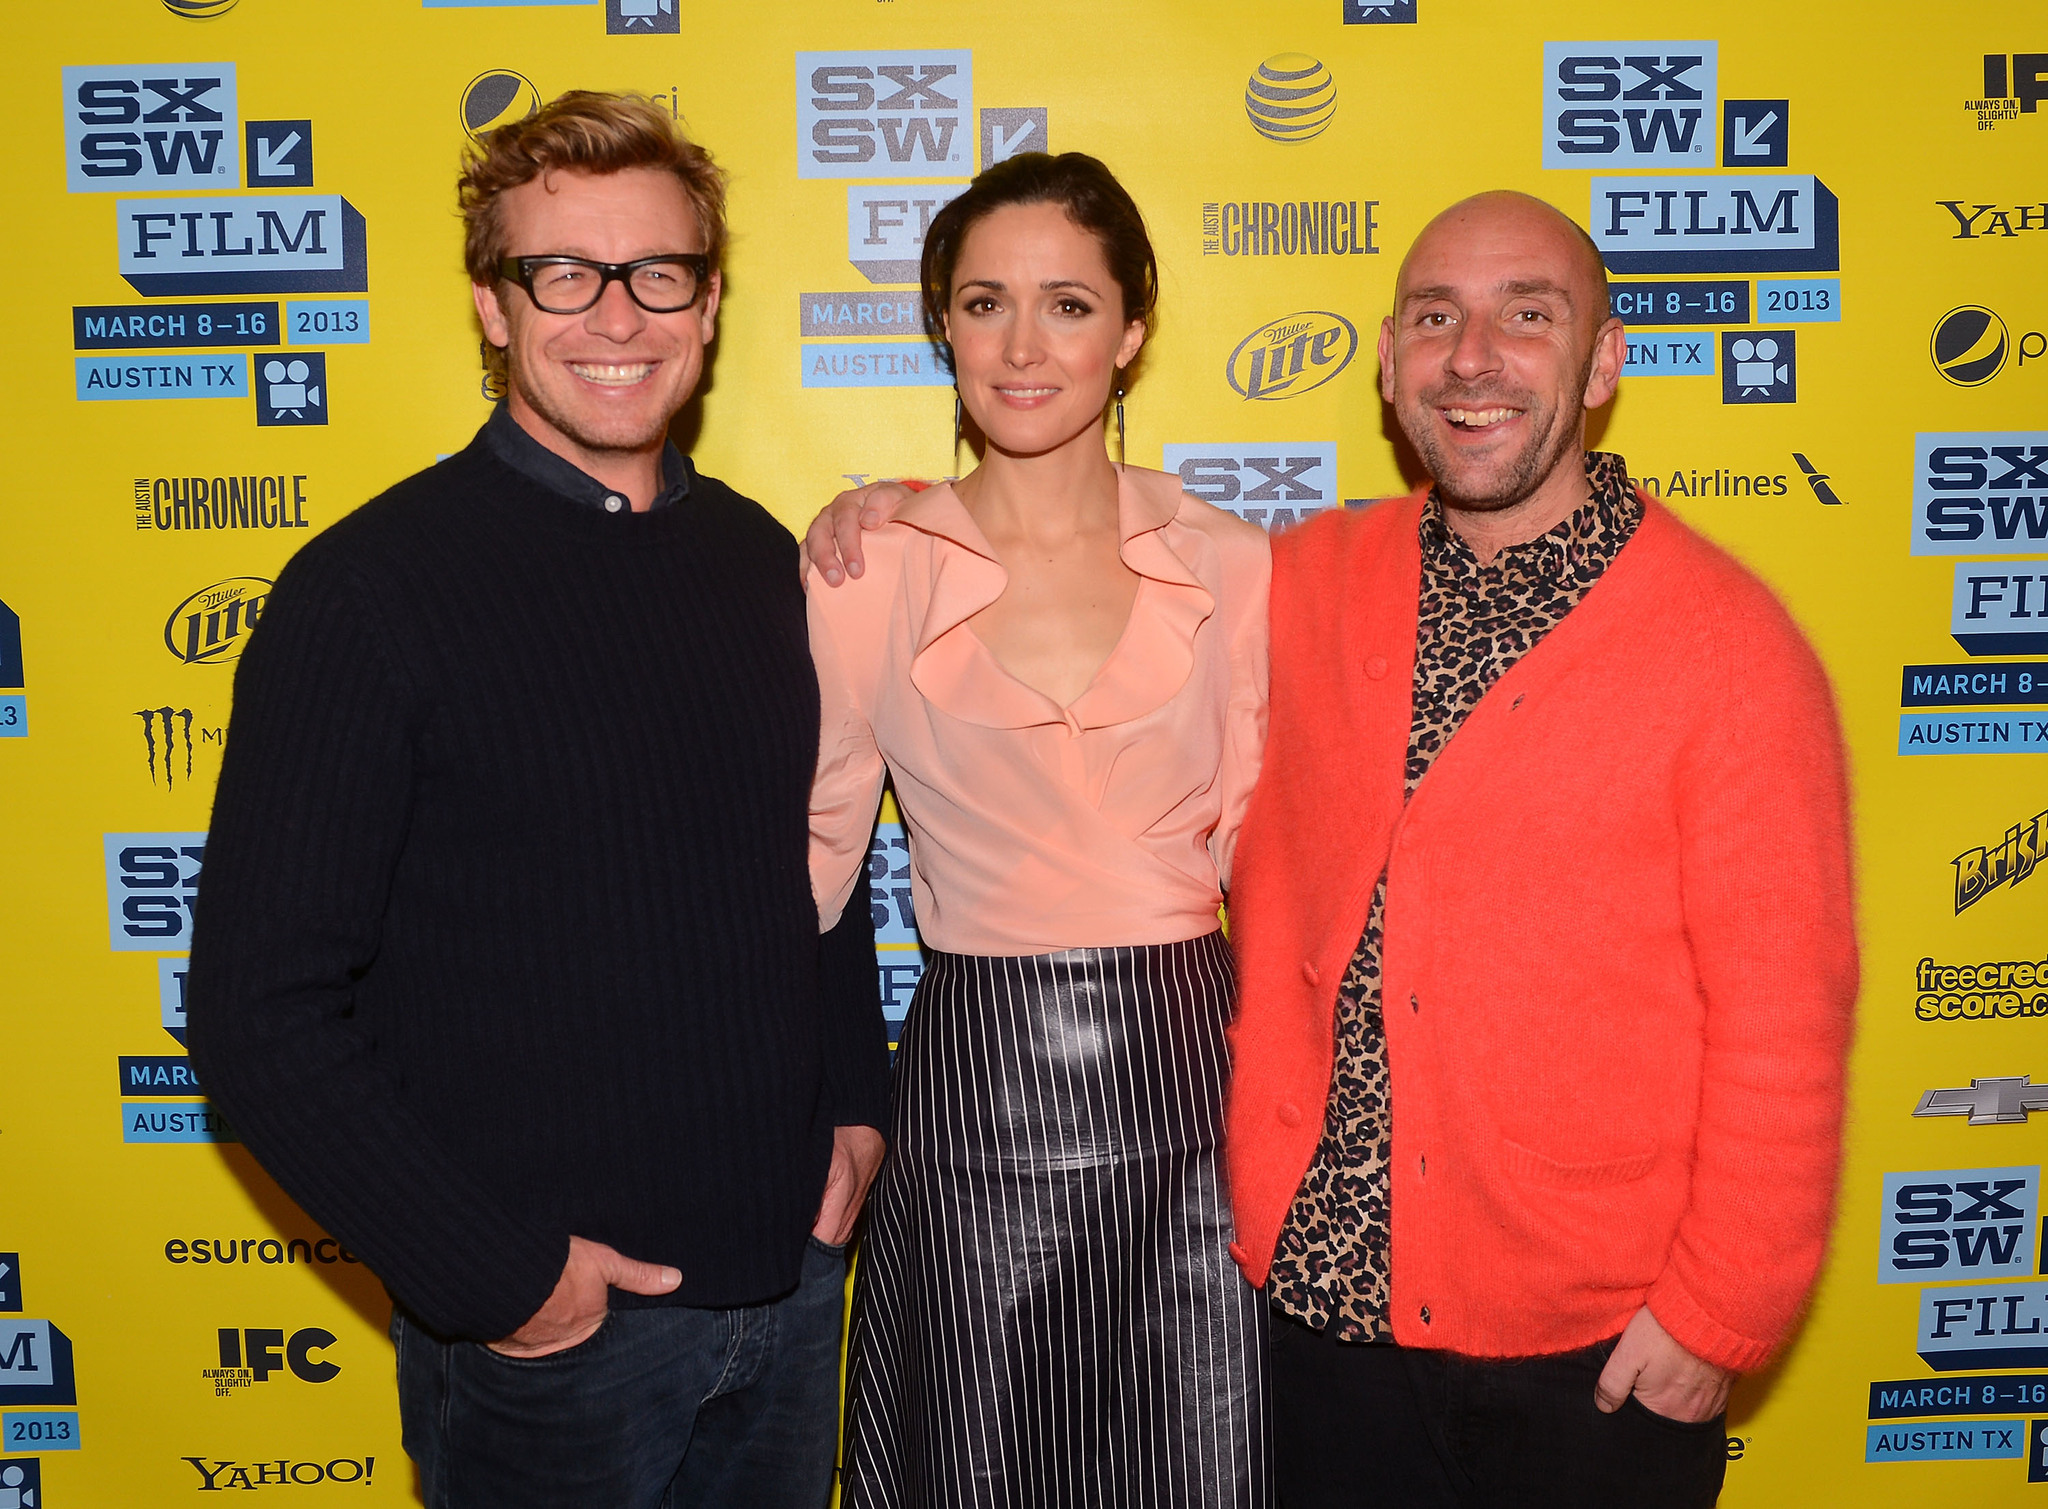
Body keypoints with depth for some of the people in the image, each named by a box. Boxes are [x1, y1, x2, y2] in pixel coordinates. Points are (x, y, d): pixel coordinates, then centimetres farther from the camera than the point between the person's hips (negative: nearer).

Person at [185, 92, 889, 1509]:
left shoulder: (759, 558, 3)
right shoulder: (372, 587, -14)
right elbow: (265, 1007, -14)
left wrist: (855, 1101, 4)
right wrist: (492, 1277, -15)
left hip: (793, 1278, 5)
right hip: (544, 1326, -5)